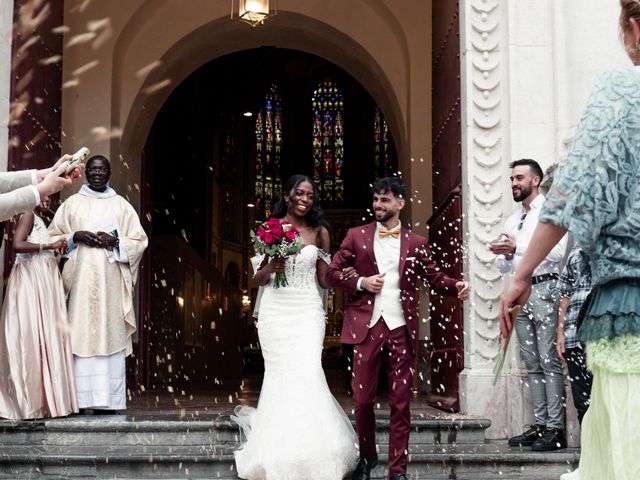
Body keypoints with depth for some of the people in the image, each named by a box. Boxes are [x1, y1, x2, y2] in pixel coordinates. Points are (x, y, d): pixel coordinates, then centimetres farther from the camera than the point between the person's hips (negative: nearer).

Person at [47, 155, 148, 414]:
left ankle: (108, 399, -5)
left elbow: (139, 240, 10)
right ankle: (80, 398, -7)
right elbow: (53, 237, 11)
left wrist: (115, 241, -7)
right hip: (81, 276, 0)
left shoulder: (121, 205, 13)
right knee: (81, 333, -7)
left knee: (110, 333, -5)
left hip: (111, 278, 0)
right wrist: (75, 236, -7)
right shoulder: (72, 203, 13)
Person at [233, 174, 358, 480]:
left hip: (307, 311, 0)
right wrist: (270, 267, -16)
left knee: (307, 375, -11)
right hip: (276, 310, 0)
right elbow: (258, 279, 5)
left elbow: (323, 278, 7)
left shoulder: (319, 232, 8)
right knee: (281, 377, -1)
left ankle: (307, 452, 1)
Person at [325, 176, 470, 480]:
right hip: (366, 326, 0)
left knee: (400, 402, 3)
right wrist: (361, 282, -9)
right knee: (362, 399, 5)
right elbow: (332, 273, 6)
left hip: (401, 328, 0)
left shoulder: (416, 243, 10)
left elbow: (434, 277, 8)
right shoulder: (356, 236, 7)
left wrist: (456, 286, -12)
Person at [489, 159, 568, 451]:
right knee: (532, 364, 8)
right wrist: (503, 255, -2)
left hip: (544, 289, -7)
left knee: (549, 361, -9)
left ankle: (555, 429, -7)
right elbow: (504, 267, 21)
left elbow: (558, 252, -16)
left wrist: (517, 246, -17)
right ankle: (539, 425, 13)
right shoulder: (512, 220, 20)